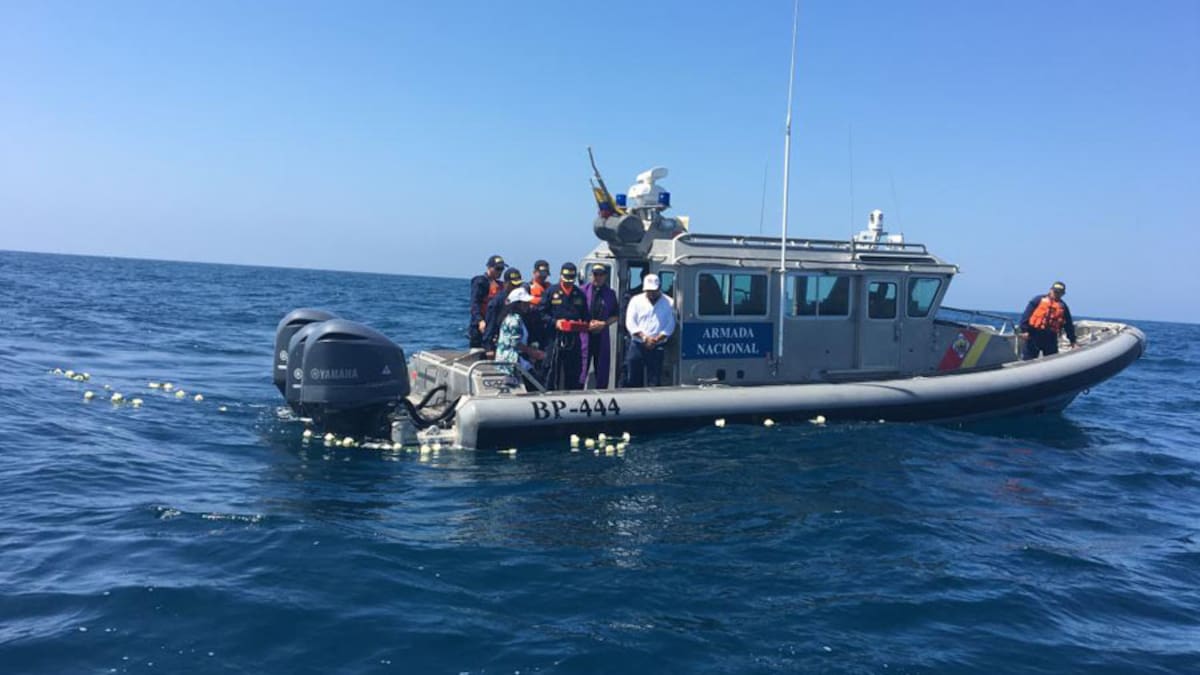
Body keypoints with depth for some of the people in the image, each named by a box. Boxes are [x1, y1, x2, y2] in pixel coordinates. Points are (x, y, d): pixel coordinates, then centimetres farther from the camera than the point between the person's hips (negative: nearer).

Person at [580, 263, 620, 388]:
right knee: (581, 368, -3)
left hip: (602, 335, 2)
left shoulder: (610, 293, 7)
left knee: (602, 370, 8)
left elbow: (615, 316, 10)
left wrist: (604, 323, -7)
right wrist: (587, 324, -12)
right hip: (584, 334, -2)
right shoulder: (583, 290, 2)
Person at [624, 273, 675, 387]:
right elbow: (630, 323, -1)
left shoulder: (668, 303, 5)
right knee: (632, 380, 2)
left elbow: (670, 325, -1)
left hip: (657, 348, -1)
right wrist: (645, 337, -14)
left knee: (654, 382, -2)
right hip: (636, 346, 1)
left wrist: (657, 339, -15)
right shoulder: (636, 300, 7)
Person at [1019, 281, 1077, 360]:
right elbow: (1027, 314, -2)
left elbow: (1068, 325, 15)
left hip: (1050, 338, 3)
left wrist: (1072, 340, 13)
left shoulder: (1063, 306, 12)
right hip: (1034, 335, -3)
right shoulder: (1038, 300, 3)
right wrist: (1025, 330, -11)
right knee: (1027, 359, 0)